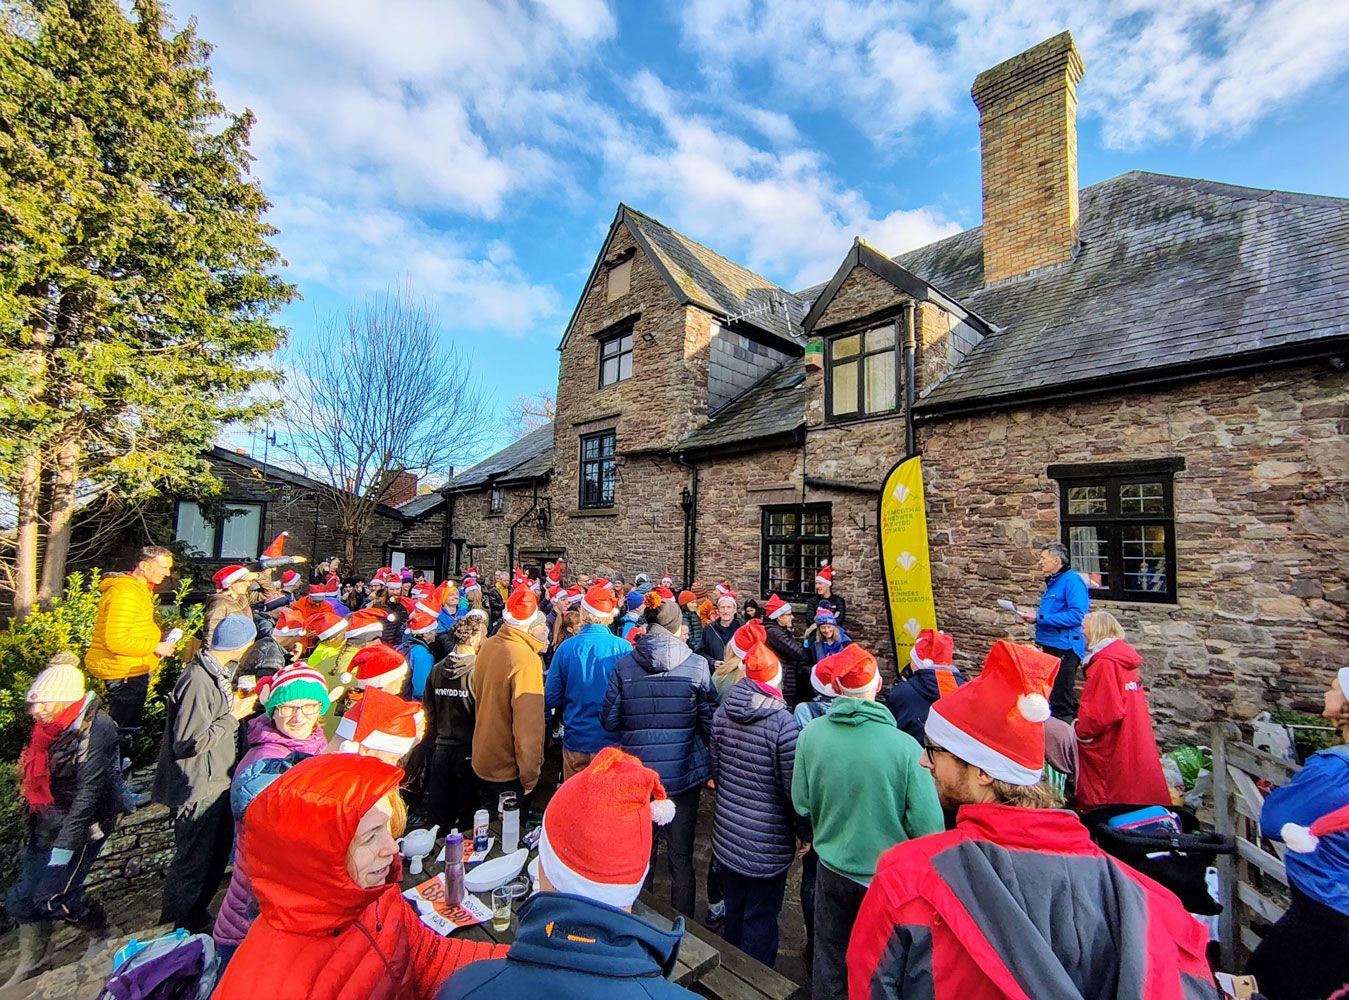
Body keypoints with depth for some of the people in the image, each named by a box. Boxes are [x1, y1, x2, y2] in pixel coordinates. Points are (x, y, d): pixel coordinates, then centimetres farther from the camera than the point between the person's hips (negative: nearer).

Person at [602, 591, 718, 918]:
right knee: (681, 856, 16)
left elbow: (609, 719, -3)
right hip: (683, 771, -2)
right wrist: (710, 767, 11)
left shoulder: (624, 665, -7)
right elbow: (710, 722, -6)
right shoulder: (696, 665, -11)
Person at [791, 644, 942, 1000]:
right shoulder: (905, 746, -26)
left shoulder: (811, 734, -20)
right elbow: (928, 826, -20)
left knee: (829, 960, 25)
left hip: (832, 868, 1)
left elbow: (801, 804, -9)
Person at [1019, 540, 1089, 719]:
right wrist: (1034, 617, 7)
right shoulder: (1053, 582, 15)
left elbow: (1076, 615, -25)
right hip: (1050, 646, 10)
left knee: (1061, 700, -4)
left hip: (1064, 648, -10)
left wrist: (1039, 617, -21)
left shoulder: (1072, 580, -14)